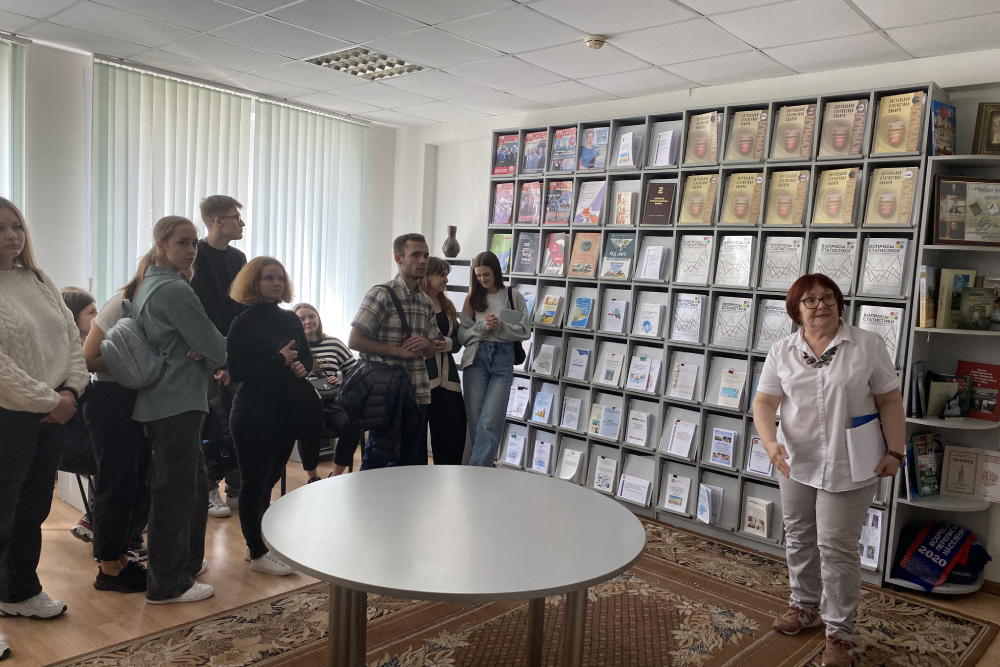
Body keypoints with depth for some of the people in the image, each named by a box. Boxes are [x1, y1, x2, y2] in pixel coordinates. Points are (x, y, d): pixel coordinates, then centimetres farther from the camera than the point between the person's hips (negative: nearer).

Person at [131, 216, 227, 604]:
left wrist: (201, 353, -4)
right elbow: (215, 347, -15)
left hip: (158, 401, 10)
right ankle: (167, 584, 8)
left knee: (194, 482, 20)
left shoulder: (147, 286, 16)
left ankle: (187, 561, 33)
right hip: (177, 402, -10)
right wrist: (214, 359, 8)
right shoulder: (175, 290, -16)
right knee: (175, 488, -2)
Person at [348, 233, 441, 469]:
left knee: (407, 461, 14)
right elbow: (354, 341, -13)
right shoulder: (382, 294, -8)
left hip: (418, 394, 7)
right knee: (378, 460, 1)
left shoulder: (427, 302, 14)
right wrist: (398, 350, -15)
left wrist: (426, 344, -6)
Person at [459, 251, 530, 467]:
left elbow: (525, 332, 2)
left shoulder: (514, 297, 6)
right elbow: (462, 335, 7)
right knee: (475, 419, 1)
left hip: (503, 360, -2)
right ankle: (485, 468, 14)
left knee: (490, 422, -9)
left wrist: (499, 326, -12)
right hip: (476, 358, 2)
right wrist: (482, 326, -10)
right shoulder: (473, 298, 10)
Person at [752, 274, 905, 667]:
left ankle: (840, 632, 15)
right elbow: (764, 402, -3)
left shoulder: (868, 345, -5)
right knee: (798, 538, 16)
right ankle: (805, 606, 37)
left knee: (837, 547, 0)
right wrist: (771, 442, -19)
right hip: (796, 463, 4)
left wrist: (894, 451, -7)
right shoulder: (782, 352, 1)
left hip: (848, 467, -3)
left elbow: (890, 402, -2)